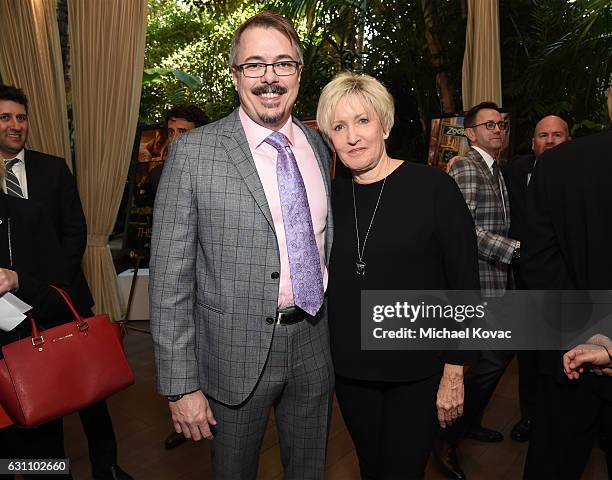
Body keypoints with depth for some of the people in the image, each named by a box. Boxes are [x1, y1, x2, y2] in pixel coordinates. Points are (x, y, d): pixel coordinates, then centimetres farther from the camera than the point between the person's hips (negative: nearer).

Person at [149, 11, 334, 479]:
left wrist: (336, 331, 13)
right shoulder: (194, 152, -12)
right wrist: (181, 384, -11)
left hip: (314, 347, 4)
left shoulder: (318, 146, 3)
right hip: (236, 353, -4)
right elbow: (170, 276, -11)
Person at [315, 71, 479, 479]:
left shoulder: (433, 187, -10)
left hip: (418, 370, -4)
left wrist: (455, 370, -10)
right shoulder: (331, 196, 1)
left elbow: (465, 284, -8)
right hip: (350, 370, 4)